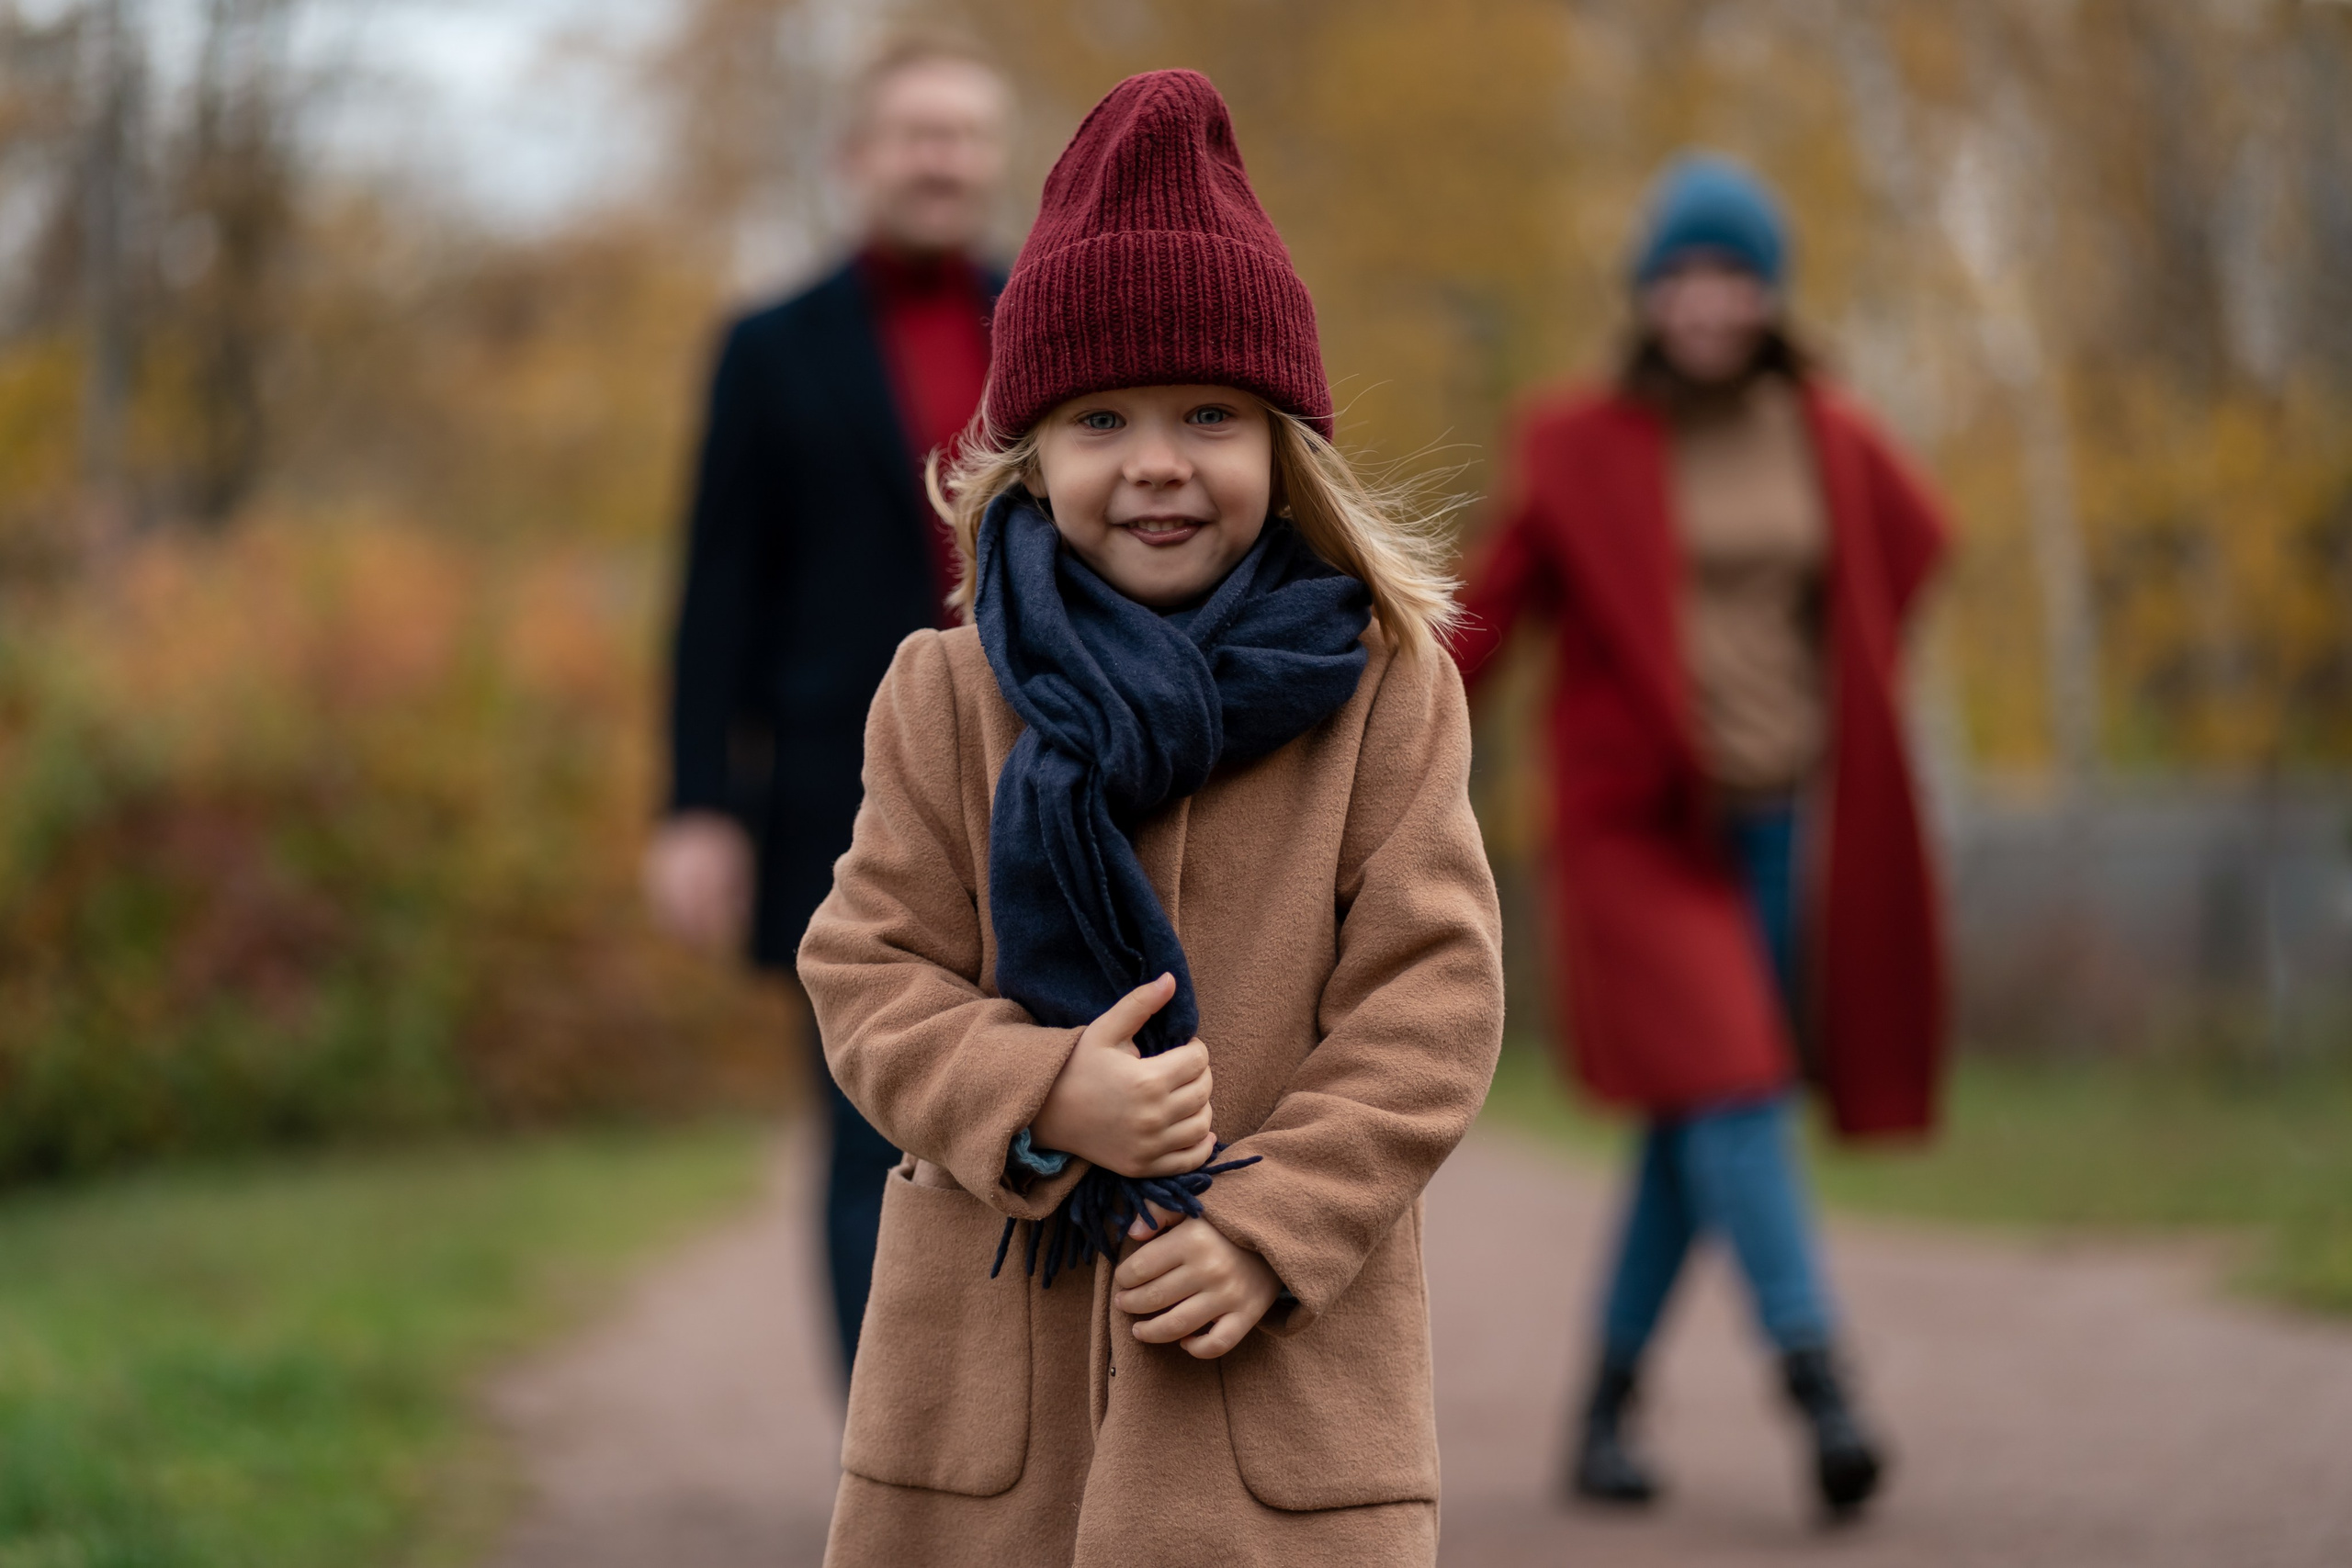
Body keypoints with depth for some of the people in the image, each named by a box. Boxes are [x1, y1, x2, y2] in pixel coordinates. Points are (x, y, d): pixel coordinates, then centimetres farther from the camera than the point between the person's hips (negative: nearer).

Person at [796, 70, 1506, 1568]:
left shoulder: (1385, 685, 1)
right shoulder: (948, 693, 5)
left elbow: (1434, 997, -3)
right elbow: (872, 966, 3)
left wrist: (1268, 1230, -13)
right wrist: (1042, 1097, -16)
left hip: (1285, 1361, -1)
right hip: (989, 1371, 2)